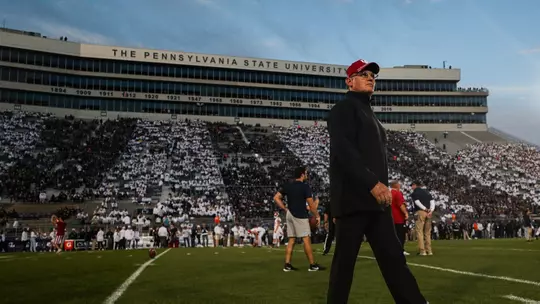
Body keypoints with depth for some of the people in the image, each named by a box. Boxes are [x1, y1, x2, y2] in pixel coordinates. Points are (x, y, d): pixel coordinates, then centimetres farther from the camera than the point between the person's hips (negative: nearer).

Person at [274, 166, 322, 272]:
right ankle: (313, 265, 1)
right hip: (300, 215, -7)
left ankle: (287, 265, 7)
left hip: (289, 215, 7)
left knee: (291, 240, 10)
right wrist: (317, 216, 1)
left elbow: (276, 198, 7)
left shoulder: (287, 186, 10)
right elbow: (311, 204, -10)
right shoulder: (305, 187, -8)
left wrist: (286, 209, 10)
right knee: (306, 239, -3)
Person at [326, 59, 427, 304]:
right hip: (354, 198, -9)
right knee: (345, 259, -1)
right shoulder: (345, 108, -4)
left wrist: (382, 186, 14)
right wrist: (373, 182, -23)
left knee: (392, 256, 7)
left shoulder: (368, 112, 24)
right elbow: (343, 150, -19)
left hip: (375, 200, 9)